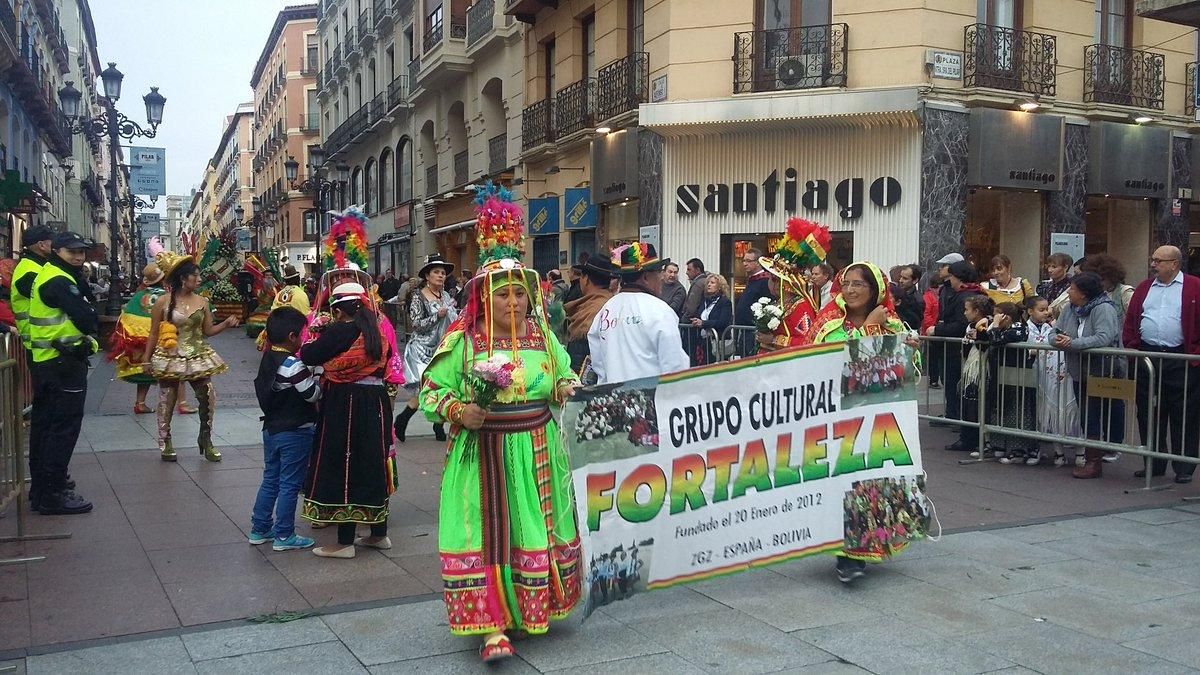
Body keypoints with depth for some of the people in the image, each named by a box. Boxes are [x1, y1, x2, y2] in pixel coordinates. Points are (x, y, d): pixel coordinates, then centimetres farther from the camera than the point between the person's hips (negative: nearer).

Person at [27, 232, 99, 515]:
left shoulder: (46, 275, 16)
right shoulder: (60, 281, -17)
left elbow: (83, 307, 14)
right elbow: (88, 319, -22)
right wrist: (92, 327, -2)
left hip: (45, 361, 11)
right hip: (65, 362, -11)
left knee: (44, 424, 15)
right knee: (65, 427, -7)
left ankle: (41, 486, 26)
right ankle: (53, 495, -5)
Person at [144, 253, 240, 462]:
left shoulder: (202, 302, 2)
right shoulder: (163, 302, -8)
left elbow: (207, 330, 7)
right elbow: (154, 333, -2)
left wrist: (226, 324, -9)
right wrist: (147, 359, -1)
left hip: (198, 357, 3)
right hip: (170, 358, -3)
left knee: (208, 397, -2)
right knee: (167, 401, 6)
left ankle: (206, 440, 13)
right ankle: (165, 443, 19)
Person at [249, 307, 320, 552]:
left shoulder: (267, 359, 5)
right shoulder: (293, 365, -22)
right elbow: (313, 394, -20)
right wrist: (317, 378, 0)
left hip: (271, 428, 9)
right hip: (295, 433, -8)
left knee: (270, 480, 18)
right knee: (290, 485, 2)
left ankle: (260, 529, 26)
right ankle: (284, 536, 9)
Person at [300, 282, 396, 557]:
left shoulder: (340, 331, -13)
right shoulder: (377, 332, 7)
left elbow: (309, 356, -9)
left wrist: (319, 335, 11)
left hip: (344, 405, -7)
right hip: (376, 403, 7)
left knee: (343, 469, 1)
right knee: (372, 466, 15)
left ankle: (345, 542, 6)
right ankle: (379, 534, 25)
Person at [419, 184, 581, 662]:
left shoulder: (543, 337, 6)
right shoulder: (463, 341, -5)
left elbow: (565, 374, 19)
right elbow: (431, 389, -3)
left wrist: (565, 388, -4)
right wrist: (457, 410, -21)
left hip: (537, 452, 3)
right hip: (482, 453, -3)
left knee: (536, 529, 11)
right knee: (486, 533, -4)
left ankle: (532, 610, 31)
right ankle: (493, 626, 3)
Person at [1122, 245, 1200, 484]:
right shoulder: (1144, 288, 14)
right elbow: (1130, 319, 13)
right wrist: (1131, 347, 2)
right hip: (1147, 359, 5)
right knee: (1148, 414, 9)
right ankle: (1154, 464, 20)